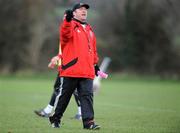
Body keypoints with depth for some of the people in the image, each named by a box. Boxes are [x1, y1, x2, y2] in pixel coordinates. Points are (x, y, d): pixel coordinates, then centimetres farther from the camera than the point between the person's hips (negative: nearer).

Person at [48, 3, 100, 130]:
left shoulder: (89, 29, 21)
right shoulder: (70, 26, 0)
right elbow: (65, 33, -24)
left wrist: (95, 63, 25)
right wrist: (67, 20, -42)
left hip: (87, 71, 5)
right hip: (70, 70, -5)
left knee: (87, 95, -5)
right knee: (64, 95, 4)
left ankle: (89, 121, -9)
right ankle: (56, 118, 18)